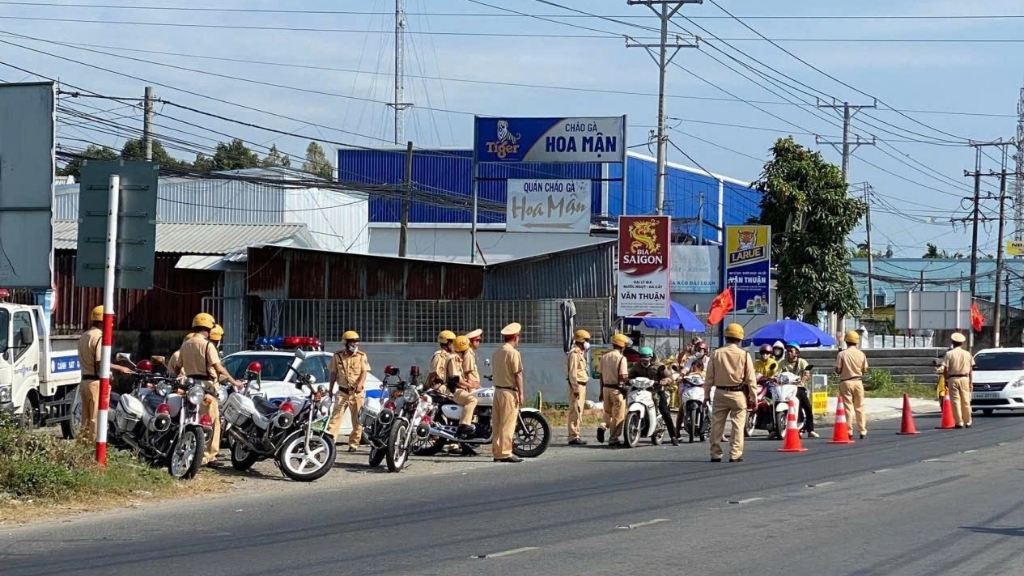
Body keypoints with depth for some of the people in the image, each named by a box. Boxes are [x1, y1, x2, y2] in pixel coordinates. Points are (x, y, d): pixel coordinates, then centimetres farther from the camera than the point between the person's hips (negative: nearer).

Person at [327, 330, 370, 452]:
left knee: (357, 420, 2)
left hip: (357, 392, 0)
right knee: (336, 416, -10)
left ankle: (354, 443, 11)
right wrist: (330, 390, 10)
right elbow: (333, 374, 12)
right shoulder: (337, 356, 5)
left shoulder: (362, 356, 3)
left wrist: (360, 384, -24)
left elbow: (364, 372, -6)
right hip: (342, 392, 0)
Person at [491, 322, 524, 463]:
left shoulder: (496, 353, 12)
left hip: (497, 389, 8)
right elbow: (518, 375, -13)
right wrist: (521, 393, -11)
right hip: (510, 392, -8)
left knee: (497, 423, 9)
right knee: (508, 424, -6)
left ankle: (496, 452, 12)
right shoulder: (514, 353, -12)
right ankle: (505, 453, -7)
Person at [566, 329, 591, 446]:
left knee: (579, 411, 12)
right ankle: (573, 437, -13)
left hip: (582, 385, 11)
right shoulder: (574, 353, -13)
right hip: (577, 385, -11)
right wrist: (575, 388, -23)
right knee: (575, 411, -11)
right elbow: (572, 372, -19)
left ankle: (576, 435, 17)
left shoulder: (580, 353, 20)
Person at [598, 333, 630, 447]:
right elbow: (623, 377, -18)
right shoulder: (621, 358, -13)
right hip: (617, 389, -6)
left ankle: (603, 427, -6)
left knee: (608, 412, 20)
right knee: (618, 415, 4)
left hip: (606, 388, 6)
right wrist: (629, 378, 4)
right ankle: (613, 439, 4)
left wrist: (601, 392, 17)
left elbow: (601, 375, 10)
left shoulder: (604, 356, 7)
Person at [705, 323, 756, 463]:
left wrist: (706, 394, 9)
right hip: (738, 394, -2)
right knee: (738, 425, 3)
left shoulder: (716, 354, -1)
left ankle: (716, 454, 8)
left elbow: (709, 377, 2)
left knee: (717, 424, 7)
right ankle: (735, 454, -1)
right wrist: (753, 397, 3)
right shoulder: (744, 355, -5)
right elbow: (750, 379, -4)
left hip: (720, 393, 2)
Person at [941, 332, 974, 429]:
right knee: (966, 401, 9)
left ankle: (959, 422, -3)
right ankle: (968, 422, 15)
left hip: (953, 379, -3)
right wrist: (971, 382, 11)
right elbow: (971, 369, 6)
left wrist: (946, 381, 2)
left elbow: (945, 369, -7)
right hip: (964, 379, 3)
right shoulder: (967, 354, 6)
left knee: (955, 401, 0)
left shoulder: (949, 354, -4)